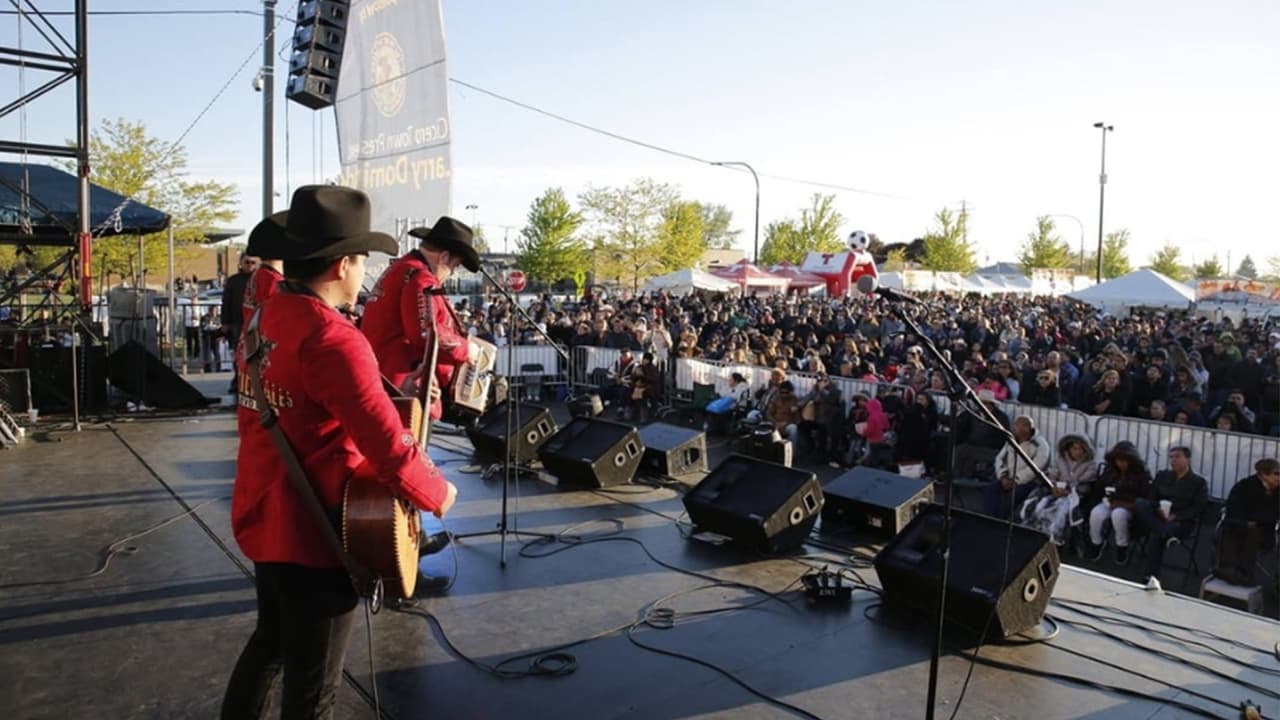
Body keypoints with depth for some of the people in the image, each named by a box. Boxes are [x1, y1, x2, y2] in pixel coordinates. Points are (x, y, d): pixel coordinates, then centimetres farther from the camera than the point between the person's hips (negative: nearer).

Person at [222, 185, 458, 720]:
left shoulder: (267, 317, 3)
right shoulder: (333, 338, -26)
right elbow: (390, 450, -30)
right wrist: (439, 493, -12)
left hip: (263, 516, 9)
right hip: (312, 531, -9)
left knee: (270, 641, 30)